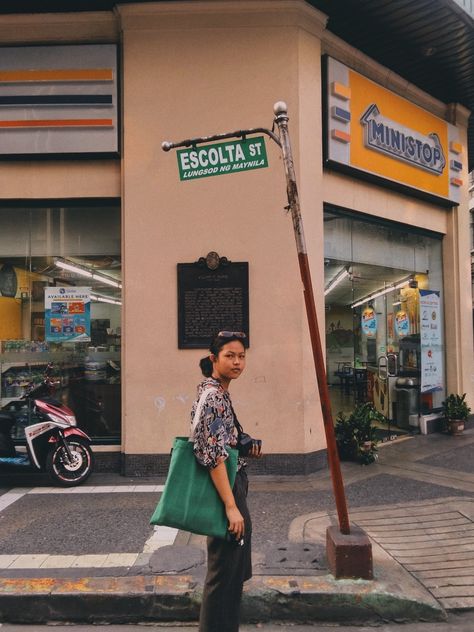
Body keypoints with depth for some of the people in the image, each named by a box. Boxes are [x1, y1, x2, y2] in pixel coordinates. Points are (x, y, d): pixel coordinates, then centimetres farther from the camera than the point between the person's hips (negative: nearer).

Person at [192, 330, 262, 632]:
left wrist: (246, 448, 9)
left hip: (234, 488, 10)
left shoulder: (221, 393, 10)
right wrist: (231, 506, -25)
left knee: (236, 572, 22)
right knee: (224, 574, 4)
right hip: (225, 492, -10)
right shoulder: (212, 396, -20)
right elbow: (213, 455, -25)